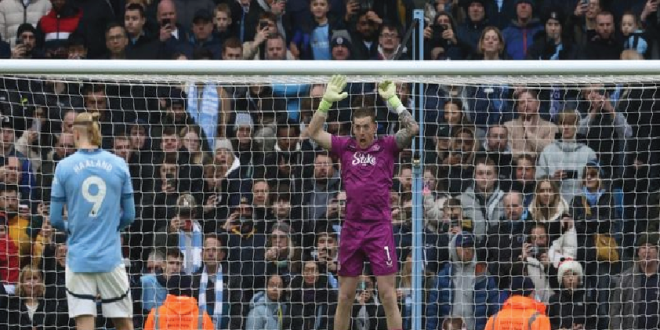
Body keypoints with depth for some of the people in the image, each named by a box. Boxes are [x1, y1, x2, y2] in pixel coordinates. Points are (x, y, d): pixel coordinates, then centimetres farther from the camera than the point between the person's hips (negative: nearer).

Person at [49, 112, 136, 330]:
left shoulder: (64, 167, -4)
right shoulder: (119, 165, 0)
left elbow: (55, 219, 0)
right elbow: (129, 216, 6)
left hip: (79, 259, -1)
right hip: (110, 257, 1)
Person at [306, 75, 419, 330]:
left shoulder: (387, 146, 1)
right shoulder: (345, 147, 9)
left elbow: (412, 129, -11)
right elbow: (314, 133, 5)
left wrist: (392, 99, -12)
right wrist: (327, 101, -5)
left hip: (379, 229, -3)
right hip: (351, 229, 3)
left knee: (388, 296, -5)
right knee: (344, 297, 9)